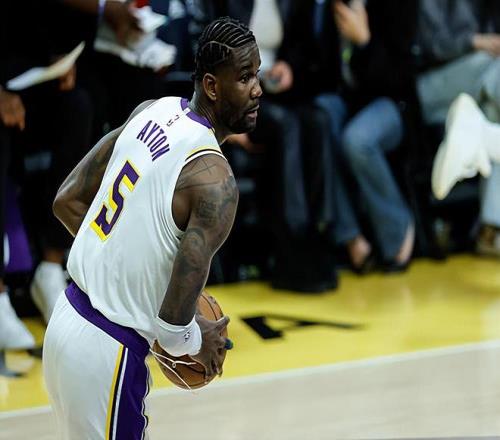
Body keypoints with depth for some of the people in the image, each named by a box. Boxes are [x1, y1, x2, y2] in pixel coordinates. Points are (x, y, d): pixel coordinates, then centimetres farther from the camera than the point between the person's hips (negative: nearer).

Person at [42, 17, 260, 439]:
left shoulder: (153, 111, 3)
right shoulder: (214, 181, -21)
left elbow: (67, 202, 10)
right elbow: (173, 320, -23)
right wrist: (199, 343, -2)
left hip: (67, 320, 9)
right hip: (107, 354, -9)